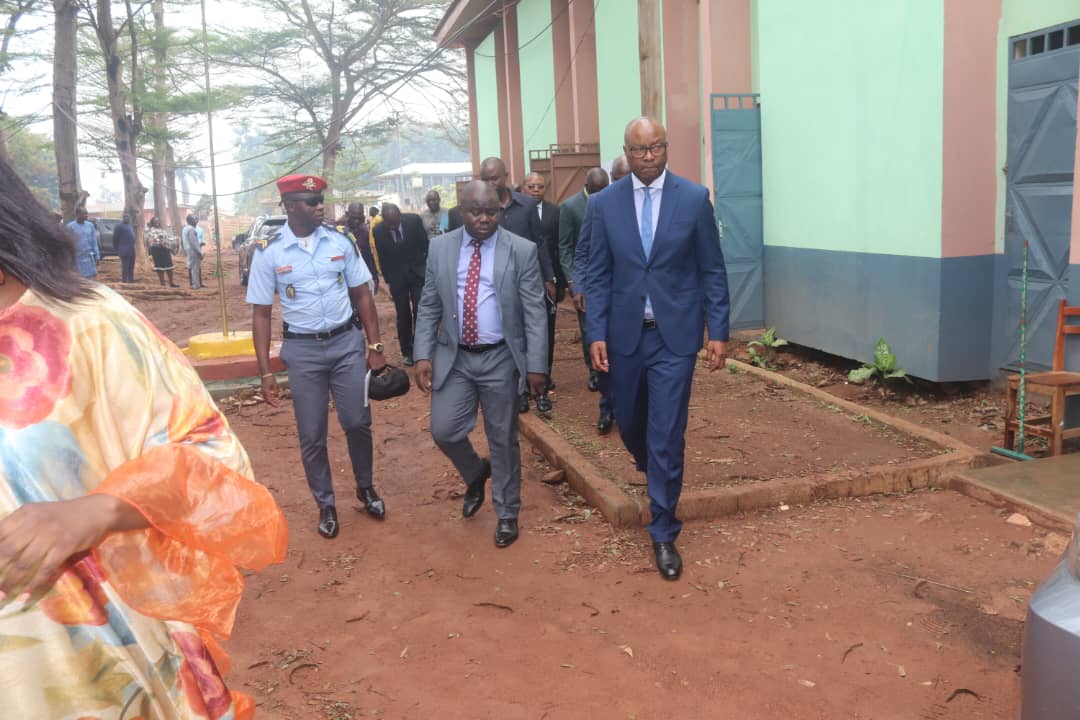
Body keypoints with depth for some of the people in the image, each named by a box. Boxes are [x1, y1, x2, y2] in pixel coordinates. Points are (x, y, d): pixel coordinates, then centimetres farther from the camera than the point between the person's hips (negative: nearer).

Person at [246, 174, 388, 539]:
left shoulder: (340, 241, -2)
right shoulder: (269, 252, -7)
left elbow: (362, 294, 4)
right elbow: (261, 313, -3)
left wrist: (375, 346, 0)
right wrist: (266, 372, -6)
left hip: (346, 343, 1)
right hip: (302, 349, -1)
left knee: (358, 423, 8)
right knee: (312, 436, 8)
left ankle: (365, 487, 33)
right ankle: (325, 504, 28)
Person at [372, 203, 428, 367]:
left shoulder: (414, 220, -14)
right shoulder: (378, 231, -12)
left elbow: (425, 244, 0)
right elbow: (382, 258, 1)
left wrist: (426, 267, 3)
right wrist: (388, 280, 4)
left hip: (417, 273, 0)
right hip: (396, 277, 1)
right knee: (403, 315, 3)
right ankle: (407, 352, 12)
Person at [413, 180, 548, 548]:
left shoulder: (522, 251, -7)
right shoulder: (440, 248, 2)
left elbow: (534, 312, -7)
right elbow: (429, 307, 6)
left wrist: (537, 365, -12)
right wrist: (424, 355, -4)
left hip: (501, 359, -2)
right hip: (454, 357, 3)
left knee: (503, 439, 7)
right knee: (444, 431, 0)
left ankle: (507, 514, 26)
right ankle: (476, 474, 33)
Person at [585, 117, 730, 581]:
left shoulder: (694, 198, -3)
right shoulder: (604, 204, 1)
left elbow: (712, 270, 0)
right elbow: (597, 276, 2)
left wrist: (718, 331, -3)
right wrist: (596, 334, -5)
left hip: (675, 335, -2)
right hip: (624, 334, 3)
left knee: (667, 435, -4)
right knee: (630, 424, 17)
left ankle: (663, 533, 11)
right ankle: (656, 474, 50)